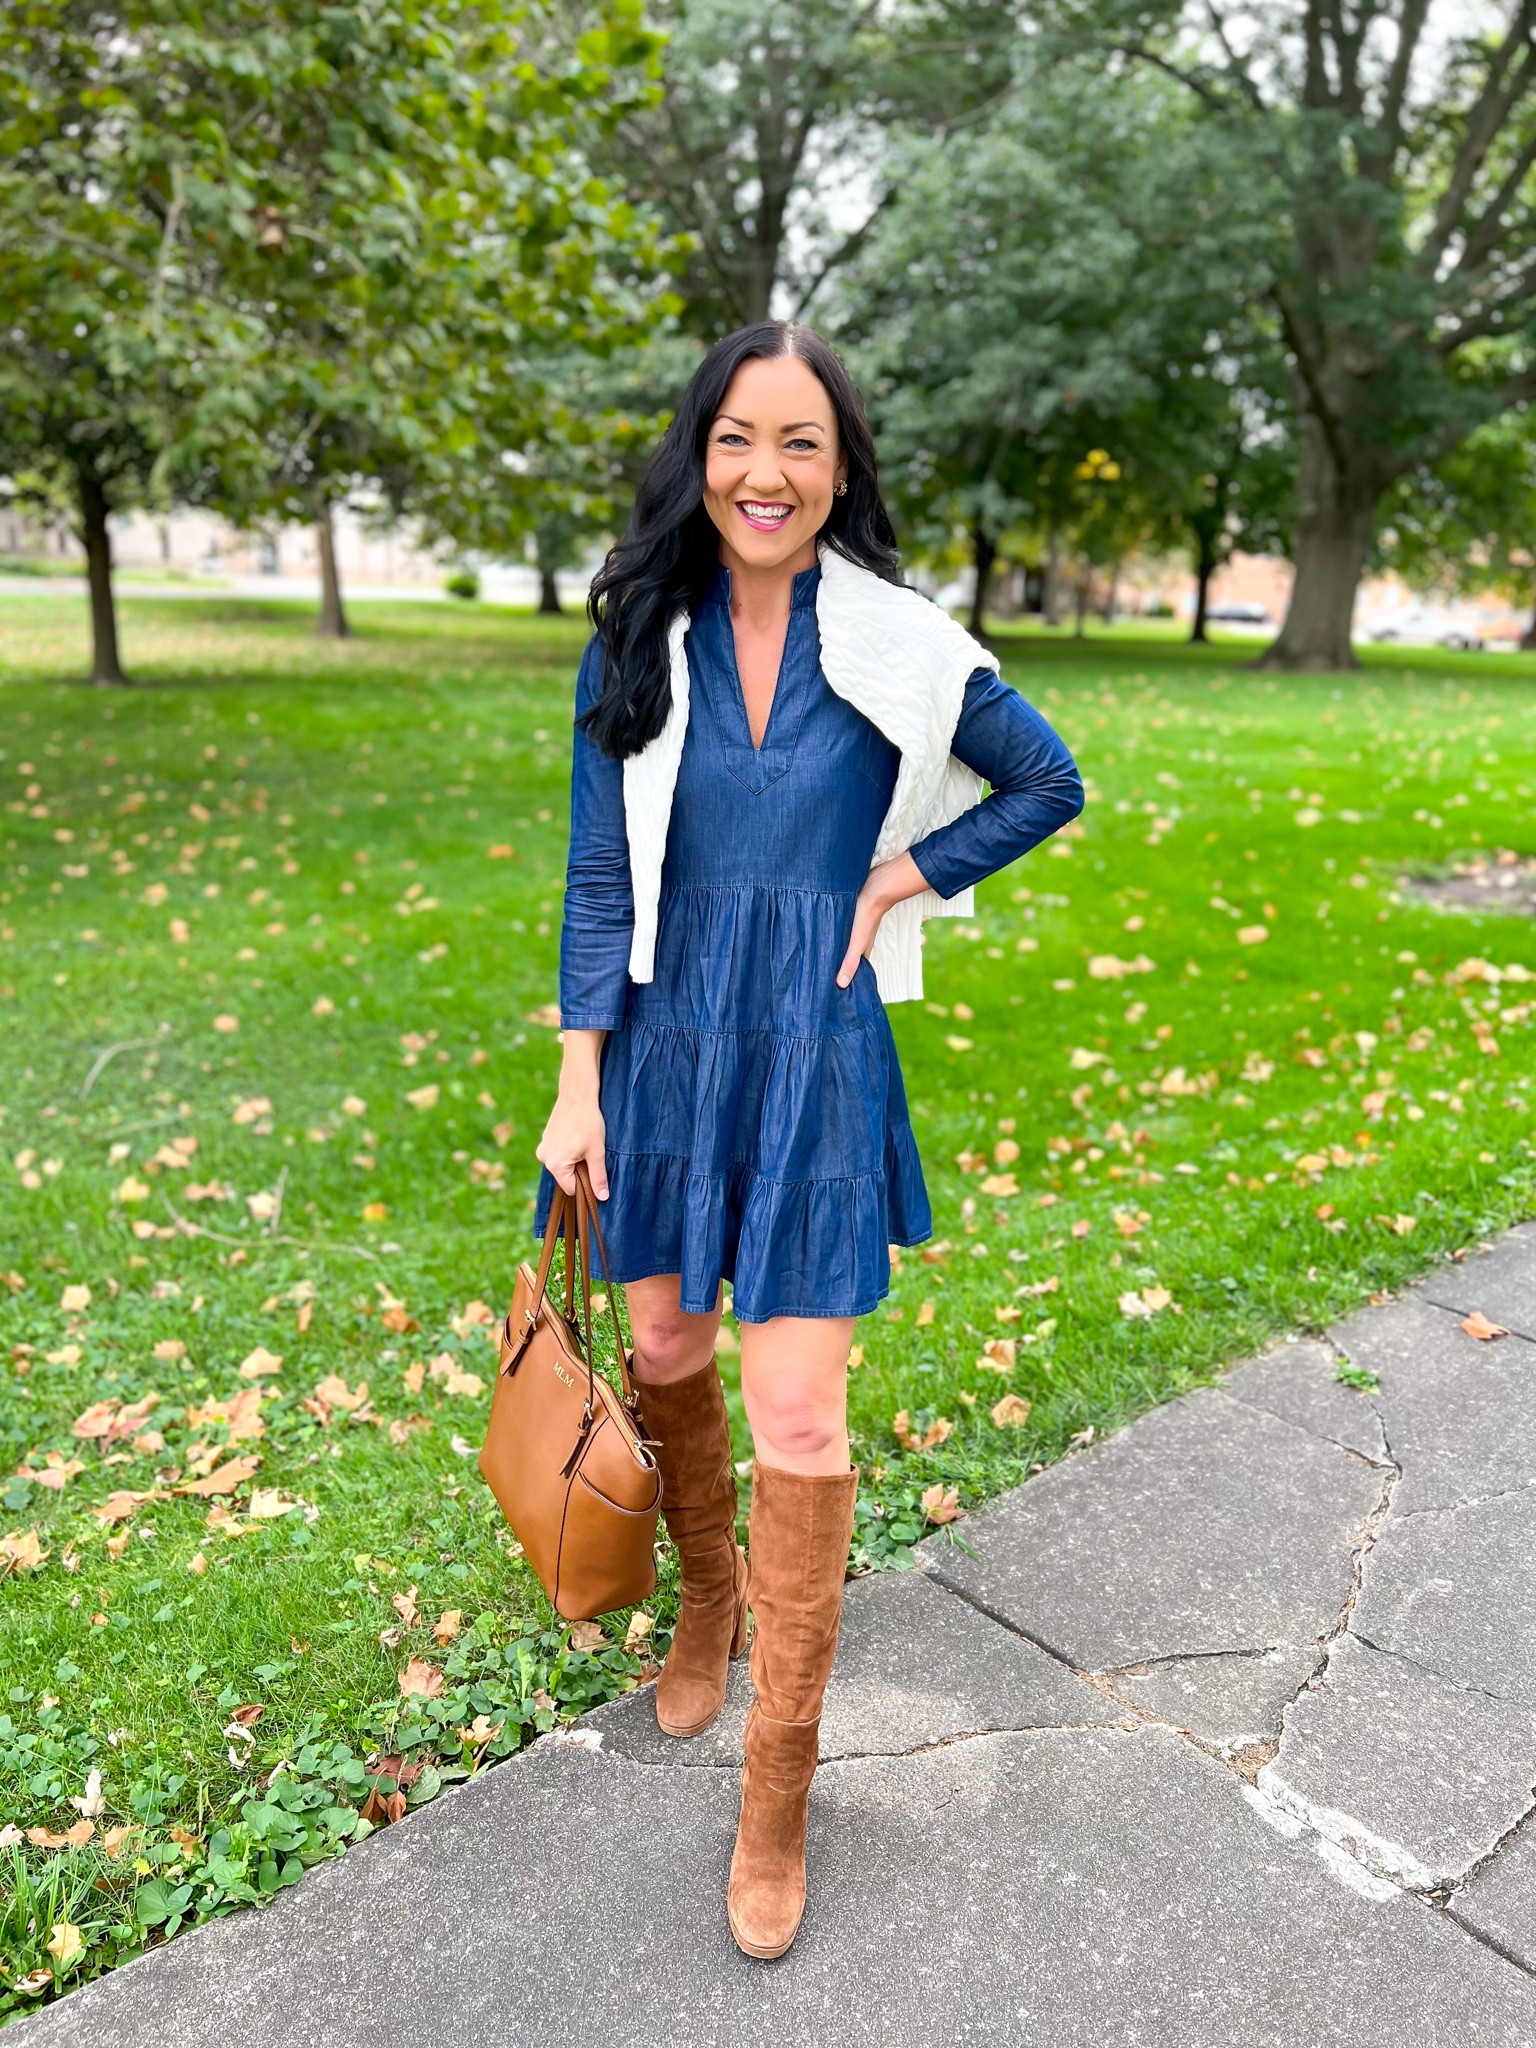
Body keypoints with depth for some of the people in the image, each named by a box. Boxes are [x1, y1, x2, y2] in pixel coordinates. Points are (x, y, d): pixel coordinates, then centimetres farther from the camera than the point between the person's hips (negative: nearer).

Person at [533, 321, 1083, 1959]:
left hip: (816, 1059, -2)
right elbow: (599, 880, 0)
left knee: (798, 1418, -2)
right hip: (663, 1048, 3)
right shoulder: (640, 645, -1)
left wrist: (906, 875, -5)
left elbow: (1049, 785, 8)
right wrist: (577, 1084, -5)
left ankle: (777, 1793, 18)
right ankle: (706, 1604, 47)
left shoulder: (899, 649, -5)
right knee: (667, 1358, 16)